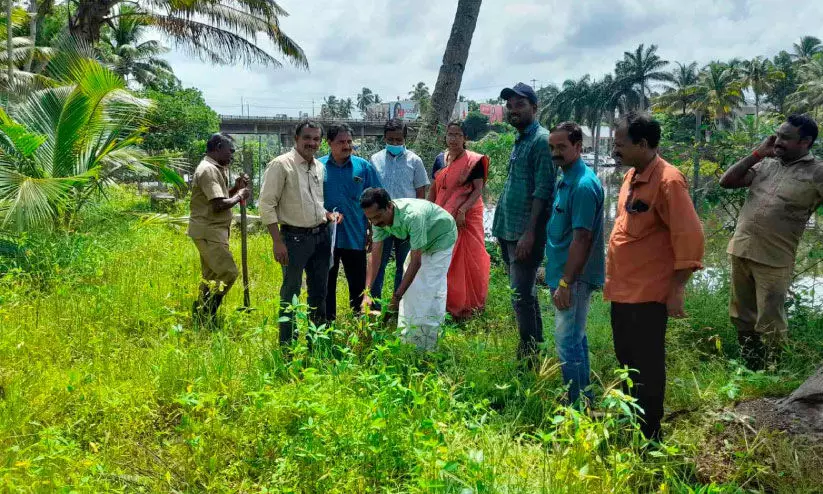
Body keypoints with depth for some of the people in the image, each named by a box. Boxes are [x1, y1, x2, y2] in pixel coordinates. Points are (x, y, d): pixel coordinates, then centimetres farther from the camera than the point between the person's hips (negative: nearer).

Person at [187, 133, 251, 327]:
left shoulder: (215, 169, 16)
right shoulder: (208, 170, -16)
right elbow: (219, 205, -24)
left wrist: (235, 188, 9)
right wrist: (239, 196, -9)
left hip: (212, 231, 11)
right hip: (209, 232, -11)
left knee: (212, 276, 13)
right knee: (228, 272, -12)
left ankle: (202, 318, 20)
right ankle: (203, 314, -3)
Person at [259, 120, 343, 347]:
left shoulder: (319, 167, 12)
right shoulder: (281, 164, -9)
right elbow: (266, 204, -12)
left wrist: (328, 214, 3)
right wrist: (277, 241, -16)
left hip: (321, 235, 7)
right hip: (295, 237, -7)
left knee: (319, 292, 15)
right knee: (291, 293, 2)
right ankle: (287, 345, 14)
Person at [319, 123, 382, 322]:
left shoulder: (364, 167, 1)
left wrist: (372, 232, 1)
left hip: (355, 237, 0)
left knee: (358, 284, 9)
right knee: (327, 285, 12)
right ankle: (328, 323, 25)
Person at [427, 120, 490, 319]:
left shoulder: (473, 161, -7)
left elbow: (478, 189, -12)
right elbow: (433, 189, 14)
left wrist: (462, 210, -23)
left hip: (466, 217, -5)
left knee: (466, 259, -1)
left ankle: (468, 305, 12)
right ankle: (449, 301, 23)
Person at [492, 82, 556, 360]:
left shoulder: (542, 141, -11)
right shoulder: (520, 141, 16)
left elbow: (543, 191, -18)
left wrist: (529, 232, -23)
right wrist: (502, 229, 17)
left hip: (525, 232, -9)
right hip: (508, 230, 9)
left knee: (521, 296, -7)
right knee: (524, 293, 16)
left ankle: (529, 356, 3)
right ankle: (535, 344, 28)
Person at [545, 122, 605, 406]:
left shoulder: (583, 185, -19)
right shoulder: (568, 179, 12)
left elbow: (582, 239, -23)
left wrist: (565, 283, -22)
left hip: (574, 278, -10)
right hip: (567, 273, 10)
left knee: (568, 344, -3)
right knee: (575, 339, 18)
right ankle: (583, 398, 31)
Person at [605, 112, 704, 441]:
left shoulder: (667, 181, -19)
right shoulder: (633, 176, 9)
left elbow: (689, 237, -21)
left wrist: (677, 290, -20)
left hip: (648, 292, -9)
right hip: (623, 288, 9)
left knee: (646, 364, 5)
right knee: (626, 358, 21)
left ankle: (648, 436, 21)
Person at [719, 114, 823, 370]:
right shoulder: (765, 164, 8)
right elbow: (726, 182, 4)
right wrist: (757, 153, 0)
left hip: (774, 259, -5)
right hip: (740, 250, 5)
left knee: (769, 324, 3)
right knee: (741, 316, 17)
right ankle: (750, 370, 33)